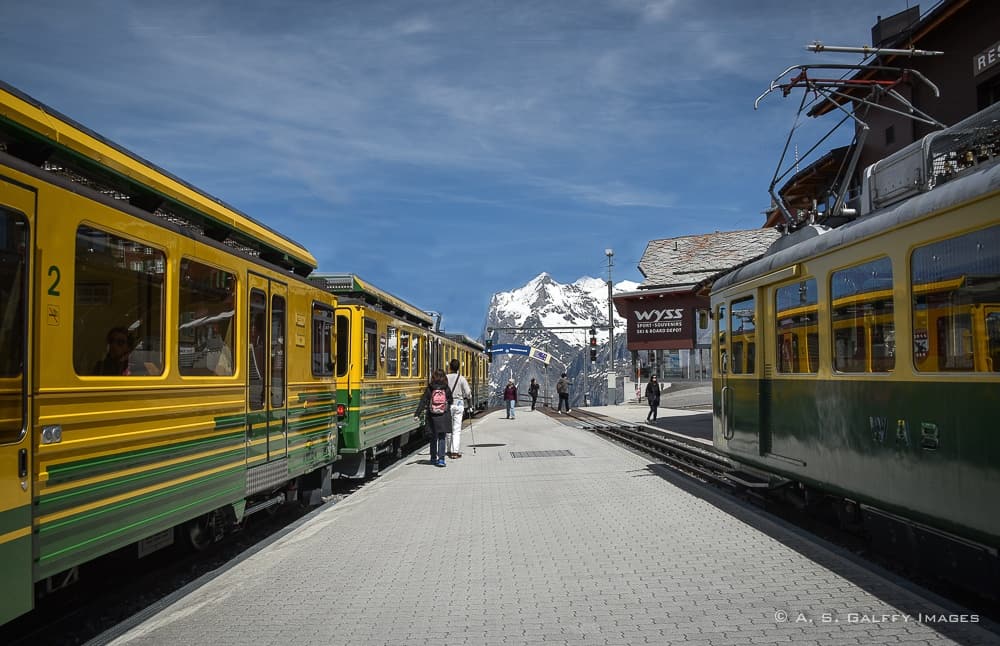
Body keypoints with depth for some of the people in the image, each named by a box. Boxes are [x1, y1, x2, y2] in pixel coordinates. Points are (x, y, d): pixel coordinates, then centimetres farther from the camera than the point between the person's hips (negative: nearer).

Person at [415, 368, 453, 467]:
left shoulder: (429, 389, -6)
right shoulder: (447, 389, -4)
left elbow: (423, 402, -8)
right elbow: (450, 402, 5)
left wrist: (417, 414, -8)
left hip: (432, 417, 1)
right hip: (444, 417, -1)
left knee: (433, 438, 15)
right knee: (442, 438, 3)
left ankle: (433, 458, 23)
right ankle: (441, 459, -7)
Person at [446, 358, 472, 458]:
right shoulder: (462, 379, -5)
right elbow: (468, 393, -5)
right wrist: (470, 405, 9)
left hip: (447, 404, 1)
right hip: (459, 404, -1)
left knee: (449, 428, 12)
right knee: (457, 429, -1)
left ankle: (450, 451, 20)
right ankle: (455, 451, -8)